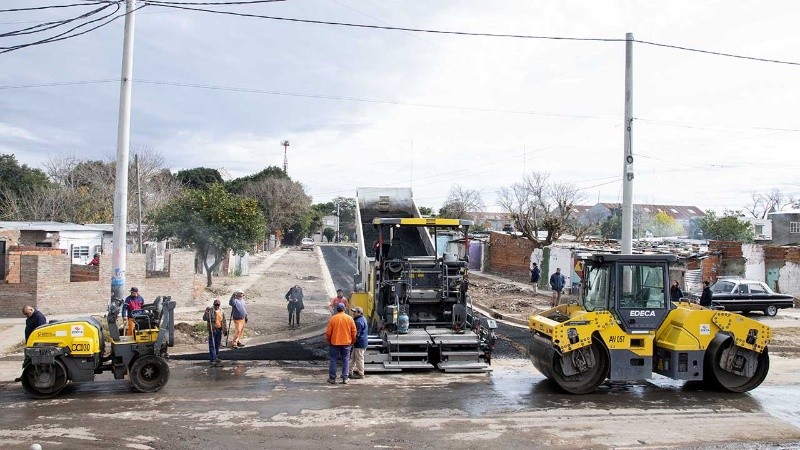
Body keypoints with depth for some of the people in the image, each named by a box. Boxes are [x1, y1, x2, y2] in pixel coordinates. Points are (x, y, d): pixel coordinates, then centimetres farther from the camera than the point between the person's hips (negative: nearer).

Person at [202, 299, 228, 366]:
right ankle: (212, 359, -4)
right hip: (212, 330, -5)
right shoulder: (210, 311, -5)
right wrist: (206, 312, -28)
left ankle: (216, 357, 25)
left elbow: (224, 321, 14)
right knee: (212, 345, -5)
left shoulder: (222, 311, 8)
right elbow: (205, 318, -13)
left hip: (219, 330, 5)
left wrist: (225, 330, 13)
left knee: (218, 344, 13)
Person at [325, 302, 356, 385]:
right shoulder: (349, 318, -2)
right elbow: (354, 332, 1)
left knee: (333, 360, 8)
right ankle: (345, 378, 8)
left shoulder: (332, 318, -7)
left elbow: (328, 332, -4)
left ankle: (332, 378, 11)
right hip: (346, 343, 1)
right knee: (346, 360, 9)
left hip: (334, 342, -1)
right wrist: (352, 341, 14)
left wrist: (328, 340, 11)